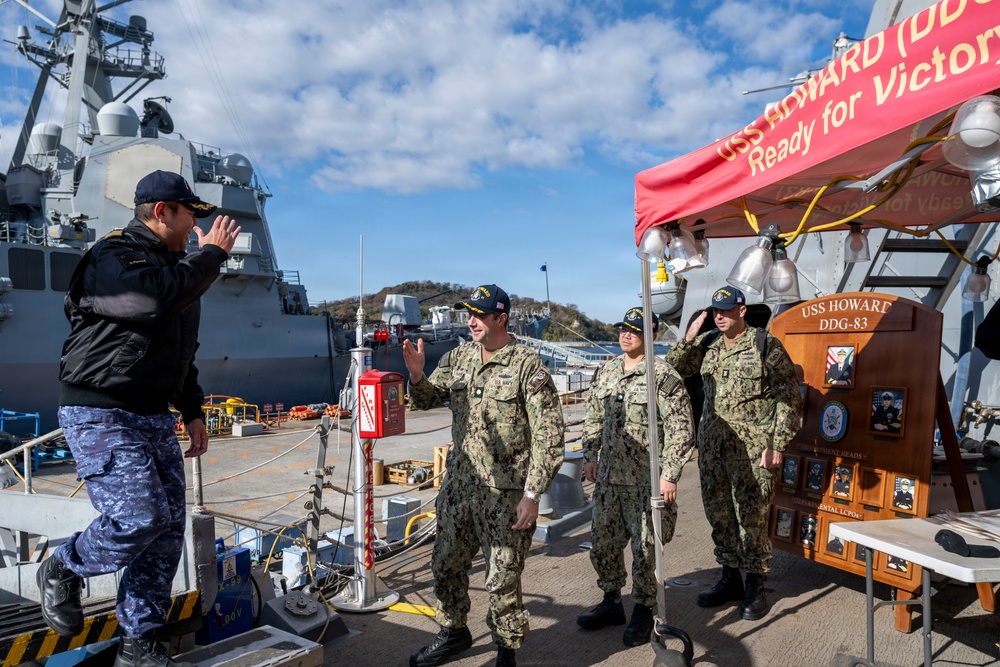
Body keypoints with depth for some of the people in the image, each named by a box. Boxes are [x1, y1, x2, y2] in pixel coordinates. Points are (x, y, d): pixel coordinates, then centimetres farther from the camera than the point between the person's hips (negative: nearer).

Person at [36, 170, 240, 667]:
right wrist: (211, 254, -17)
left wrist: (193, 411, 19)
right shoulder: (111, 259, -10)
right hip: (100, 415, -8)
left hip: (155, 418, 8)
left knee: (168, 529, 4)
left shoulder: (176, 267, 17)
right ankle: (61, 572, 16)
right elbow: (159, 296, -32)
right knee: (139, 518, -16)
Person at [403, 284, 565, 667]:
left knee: (502, 578, 4)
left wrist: (532, 495, -17)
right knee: (446, 565, 19)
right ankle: (454, 632, 42)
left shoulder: (527, 366, -12)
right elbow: (426, 400, 11)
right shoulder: (458, 358, 6)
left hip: (506, 491, -6)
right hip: (459, 484, 6)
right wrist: (417, 375, -11)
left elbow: (549, 437, -14)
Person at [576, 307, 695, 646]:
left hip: (647, 481, -6)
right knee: (602, 543, 15)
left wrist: (669, 476, -16)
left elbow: (681, 430, -14)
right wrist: (590, 456, 12)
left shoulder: (663, 377, -12)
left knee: (645, 549, 4)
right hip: (608, 478, 7)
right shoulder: (606, 372, 8)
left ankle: (643, 612, 24)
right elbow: (593, 417, 17)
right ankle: (611, 602, 34)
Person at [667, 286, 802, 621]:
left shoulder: (766, 345, -5)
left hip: (753, 450, -6)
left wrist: (777, 445, -11)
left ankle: (755, 587, 16)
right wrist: (689, 338, -1)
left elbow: (789, 399, -6)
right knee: (718, 513, 13)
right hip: (712, 446, 6)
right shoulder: (708, 347, 11)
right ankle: (730, 579, 29)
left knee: (751, 516, -1)